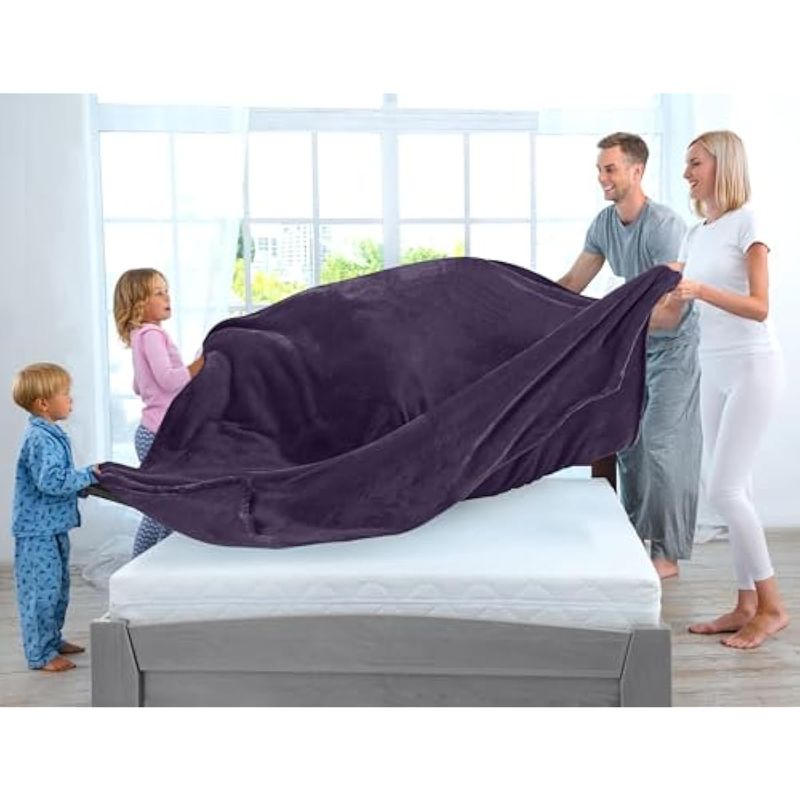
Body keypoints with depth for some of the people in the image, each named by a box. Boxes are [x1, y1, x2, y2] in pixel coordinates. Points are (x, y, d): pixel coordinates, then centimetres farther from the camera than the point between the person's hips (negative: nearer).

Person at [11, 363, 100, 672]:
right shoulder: (40, 440, -22)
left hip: (54, 526, 10)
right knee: (42, 591, -2)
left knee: (58, 587, 20)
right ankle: (40, 654, 9)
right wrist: (89, 475, -22)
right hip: (37, 531, -10)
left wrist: (83, 481, 9)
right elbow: (51, 482, -29)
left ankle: (52, 639, 34)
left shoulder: (51, 434, 11)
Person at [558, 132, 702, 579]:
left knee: (662, 444, -8)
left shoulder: (665, 226, -24)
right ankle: (633, 538, 22)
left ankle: (668, 553, 2)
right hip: (635, 344, 8)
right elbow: (573, 284, 5)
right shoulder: (604, 224, 0)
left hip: (674, 343, -8)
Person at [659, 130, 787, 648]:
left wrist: (701, 290, -28)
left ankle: (772, 605, 4)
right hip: (714, 371, 7)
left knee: (725, 490, -10)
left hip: (753, 367, -7)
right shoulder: (696, 234, 12)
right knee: (733, 490, 8)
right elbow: (672, 314, 12)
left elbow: (759, 308, -17)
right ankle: (747, 604, 16)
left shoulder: (747, 222, -9)